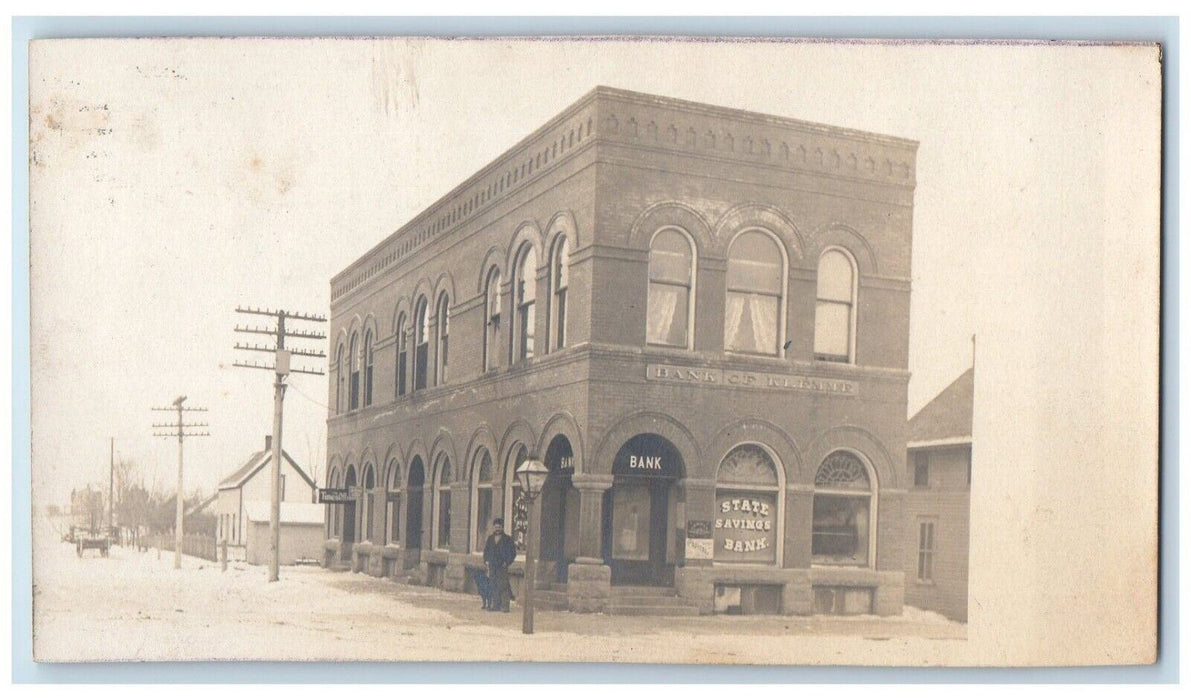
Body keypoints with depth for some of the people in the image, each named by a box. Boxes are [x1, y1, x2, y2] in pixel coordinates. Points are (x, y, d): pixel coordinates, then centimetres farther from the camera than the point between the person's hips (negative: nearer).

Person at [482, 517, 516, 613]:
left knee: (503, 587, -10)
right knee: (494, 587, 5)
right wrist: (486, 560, 9)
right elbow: (486, 550, 23)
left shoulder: (507, 539, 0)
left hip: (502, 567, -5)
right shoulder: (490, 539, 14)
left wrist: (507, 562, -9)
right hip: (492, 567, 5)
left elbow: (513, 553, 0)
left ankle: (505, 606, -9)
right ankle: (496, 605, 10)